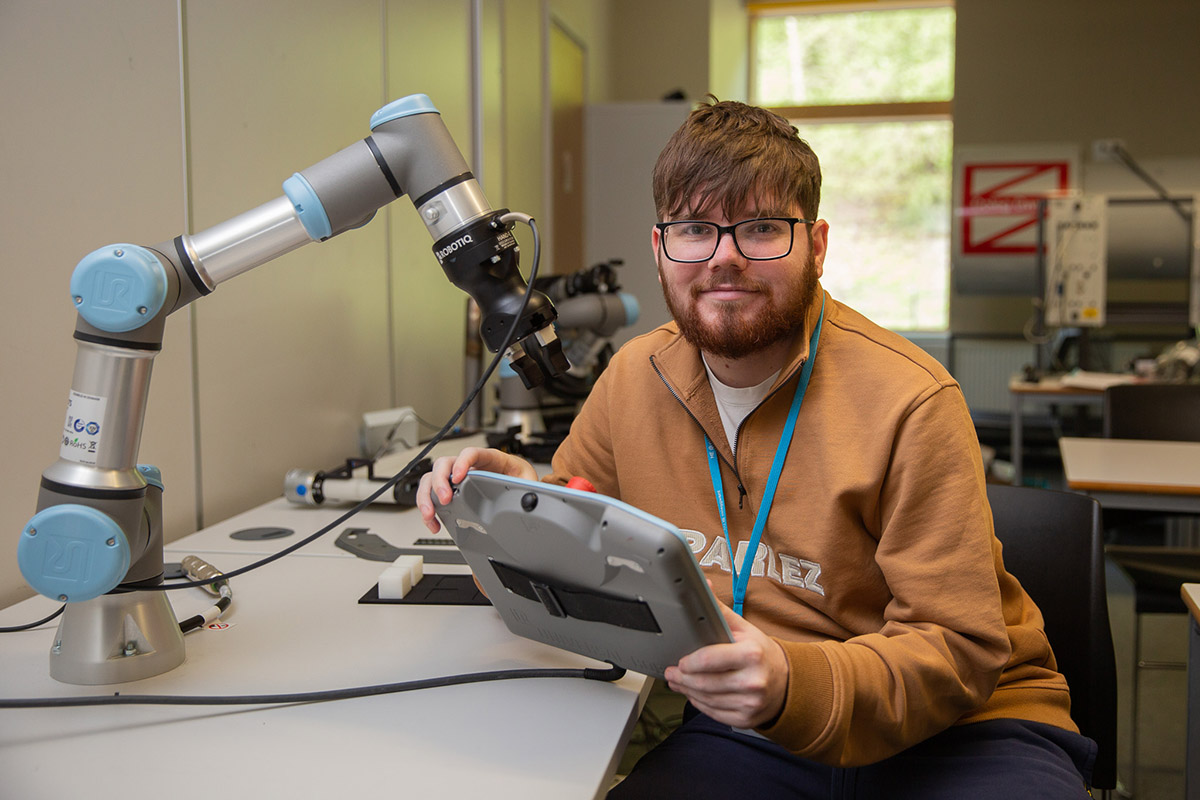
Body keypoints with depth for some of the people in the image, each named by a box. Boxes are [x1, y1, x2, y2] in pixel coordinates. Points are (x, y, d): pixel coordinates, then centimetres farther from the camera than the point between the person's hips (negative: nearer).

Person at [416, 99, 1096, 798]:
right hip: (740, 735, 2)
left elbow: (959, 649, -15)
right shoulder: (634, 380, 0)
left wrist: (794, 686, -33)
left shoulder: (909, 403, -17)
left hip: (954, 732, -1)